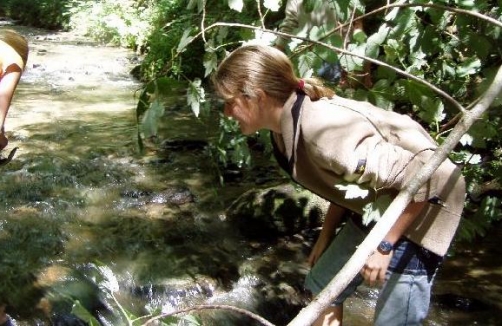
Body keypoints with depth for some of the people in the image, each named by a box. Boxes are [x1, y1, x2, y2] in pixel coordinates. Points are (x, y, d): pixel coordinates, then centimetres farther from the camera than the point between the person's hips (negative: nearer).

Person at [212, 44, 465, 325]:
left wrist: (384, 244, -23)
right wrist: (327, 236, 14)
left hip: (418, 212, -9)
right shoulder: (287, 126, -6)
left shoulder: (324, 132, -35)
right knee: (323, 285, 18)